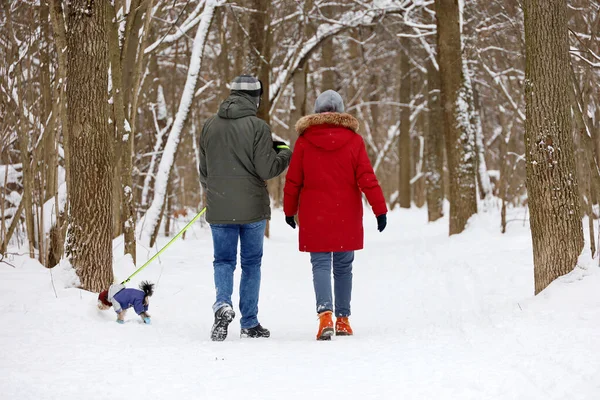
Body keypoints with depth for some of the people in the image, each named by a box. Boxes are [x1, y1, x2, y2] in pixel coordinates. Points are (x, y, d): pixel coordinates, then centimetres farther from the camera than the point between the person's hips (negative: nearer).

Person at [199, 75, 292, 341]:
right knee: (251, 262, 9)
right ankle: (249, 323, 12)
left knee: (223, 260, 10)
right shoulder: (257, 126, -10)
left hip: (219, 209, 3)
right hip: (252, 208, -3)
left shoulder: (210, 125, 4)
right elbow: (267, 169, -12)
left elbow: (203, 171, 11)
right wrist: (285, 154, 8)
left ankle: (223, 303, -18)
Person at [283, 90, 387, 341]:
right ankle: (342, 319, 16)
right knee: (343, 266, 12)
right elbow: (367, 179, -5)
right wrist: (380, 209, -1)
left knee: (321, 265, -1)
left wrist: (289, 210, 15)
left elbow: (293, 181, 3)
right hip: (347, 216, 1)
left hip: (314, 216, -1)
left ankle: (325, 312, -22)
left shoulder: (304, 141, -2)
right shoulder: (354, 141, -3)